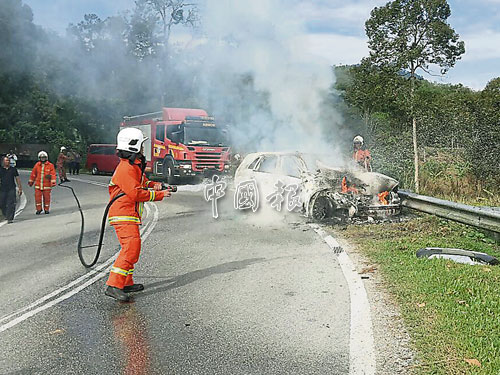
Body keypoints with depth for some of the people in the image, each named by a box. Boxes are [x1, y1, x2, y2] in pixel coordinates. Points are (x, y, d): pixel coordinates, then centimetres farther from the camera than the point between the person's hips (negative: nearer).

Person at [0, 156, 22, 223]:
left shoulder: (13, 169, 8)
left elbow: (17, 179, 10)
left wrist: (20, 188, 6)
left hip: (11, 189, -1)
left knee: (11, 204, -10)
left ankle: (10, 219, -10)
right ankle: (6, 215, 32)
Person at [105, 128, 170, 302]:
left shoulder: (136, 165, 17)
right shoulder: (126, 168, -16)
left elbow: (142, 183, 29)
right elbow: (136, 193, -22)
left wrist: (153, 185, 6)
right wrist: (159, 195, -15)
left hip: (129, 215, 11)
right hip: (123, 215, -11)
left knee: (131, 248, 17)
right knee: (132, 247, -17)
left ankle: (127, 283, 27)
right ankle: (113, 286, -19)